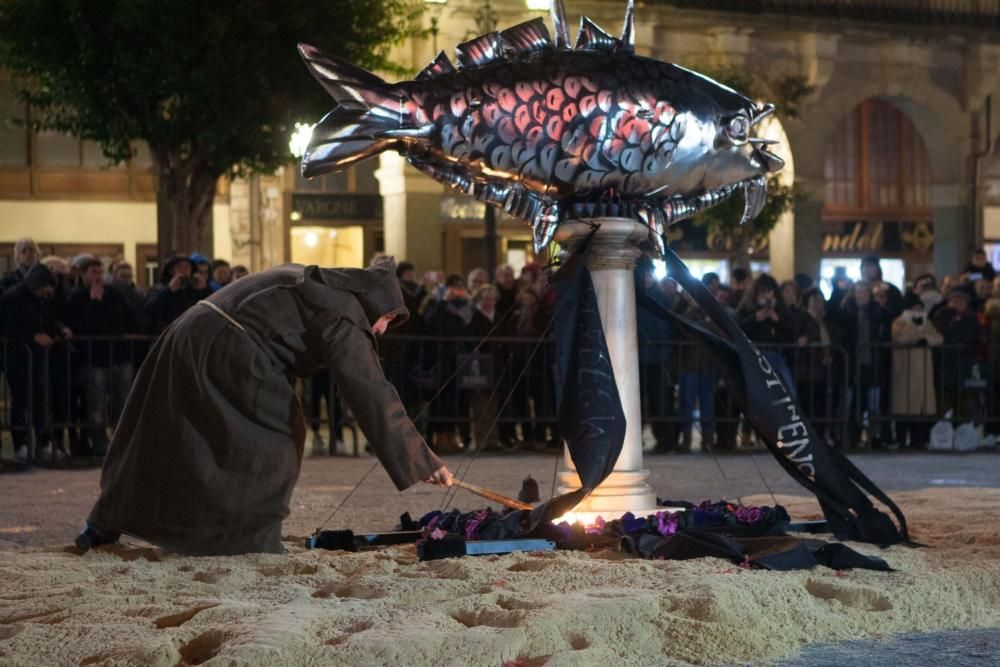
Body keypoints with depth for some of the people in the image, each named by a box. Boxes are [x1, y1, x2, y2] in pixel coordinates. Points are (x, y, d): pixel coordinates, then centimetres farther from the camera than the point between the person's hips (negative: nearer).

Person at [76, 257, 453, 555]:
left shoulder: (318, 286, 19)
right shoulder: (342, 317, -9)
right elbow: (372, 393, -15)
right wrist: (421, 460, -15)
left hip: (188, 339, 10)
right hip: (229, 351, -9)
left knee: (161, 438, 19)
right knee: (279, 436, 2)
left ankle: (106, 524, 27)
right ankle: (256, 539, 3)